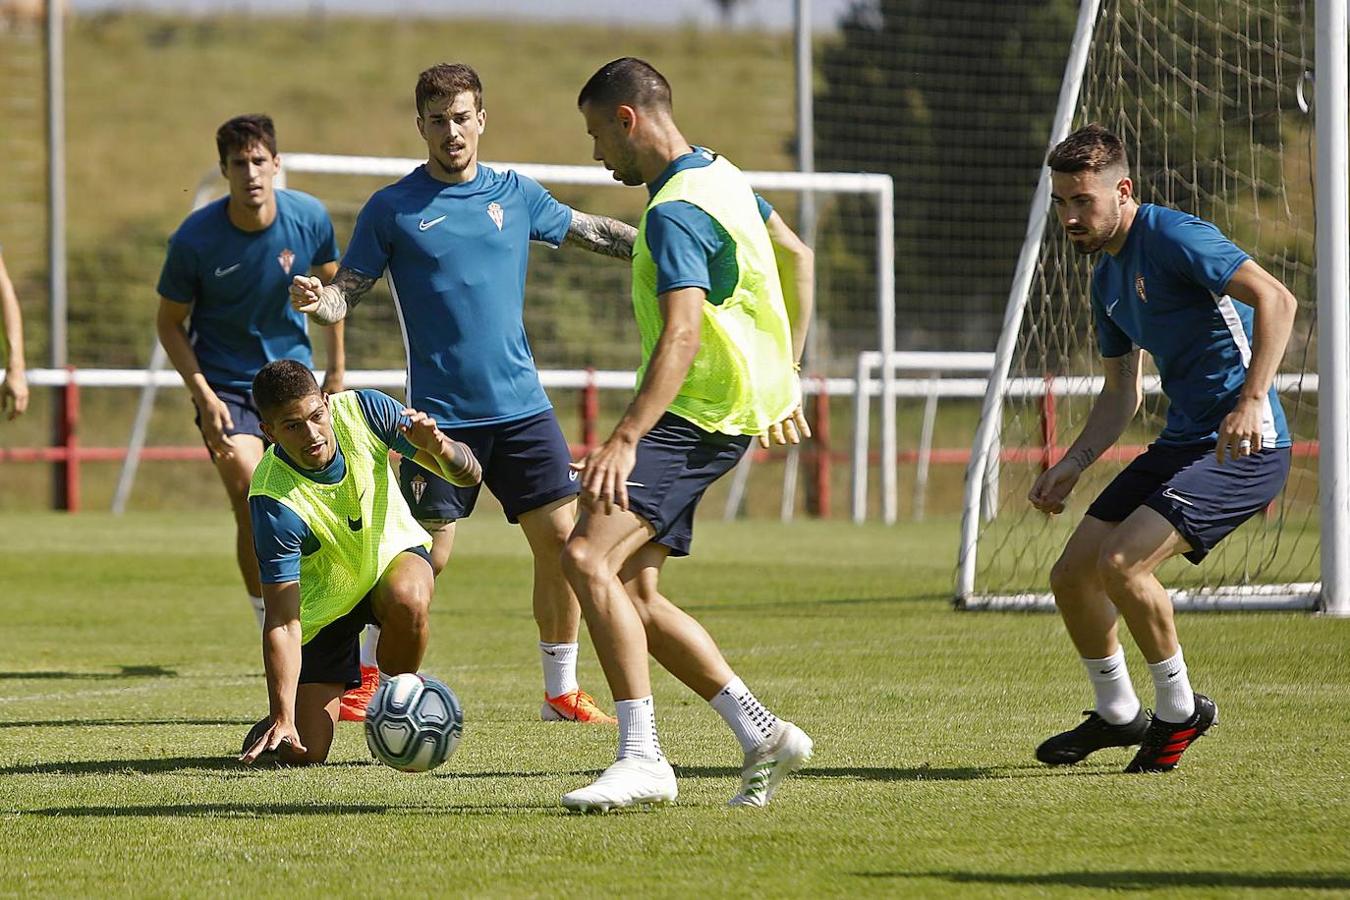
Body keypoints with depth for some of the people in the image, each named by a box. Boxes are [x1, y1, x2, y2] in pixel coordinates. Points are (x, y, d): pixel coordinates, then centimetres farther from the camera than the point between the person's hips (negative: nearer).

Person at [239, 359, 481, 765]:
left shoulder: (365, 411, -23)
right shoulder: (273, 500, -32)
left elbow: (468, 474, -15)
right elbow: (282, 621, -31)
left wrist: (441, 448, -39)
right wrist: (282, 718, -40)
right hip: (323, 605, -2)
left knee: (407, 600, -36)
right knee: (301, 752, -10)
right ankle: (275, 725, 29)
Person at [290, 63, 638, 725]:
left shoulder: (515, 195, 9)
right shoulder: (392, 209, -1)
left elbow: (589, 231, 22)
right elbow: (346, 294, -1)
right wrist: (318, 301, -23)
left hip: (522, 404, 3)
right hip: (441, 413, -3)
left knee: (559, 537, -2)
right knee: (425, 556, -7)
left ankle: (561, 691, 10)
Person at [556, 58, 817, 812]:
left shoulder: (676, 213, -18)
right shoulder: (719, 176, 13)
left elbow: (681, 335, -30)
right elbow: (798, 257, 27)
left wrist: (626, 439, -39)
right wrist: (784, 373, 31)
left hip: (694, 418, -10)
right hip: (713, 413, 10)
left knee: (590, 556, -21)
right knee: (633, 592, 9)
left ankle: (642, 758, -24)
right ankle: (763, 735, 11)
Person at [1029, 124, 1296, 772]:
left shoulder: (1172, 236, -13)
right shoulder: (1108, 279, 15)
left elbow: (1276, 299, -22)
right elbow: (1121, 393, 24)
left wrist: (1251, 400, -32)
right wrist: (1071, 466, 11)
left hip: (1244, 445, -9)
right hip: (1181, 443, 9)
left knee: (1120, 562, -23)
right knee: (1072, 576, 4)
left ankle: (1180, 710, -3)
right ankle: (1116, 714, 25)